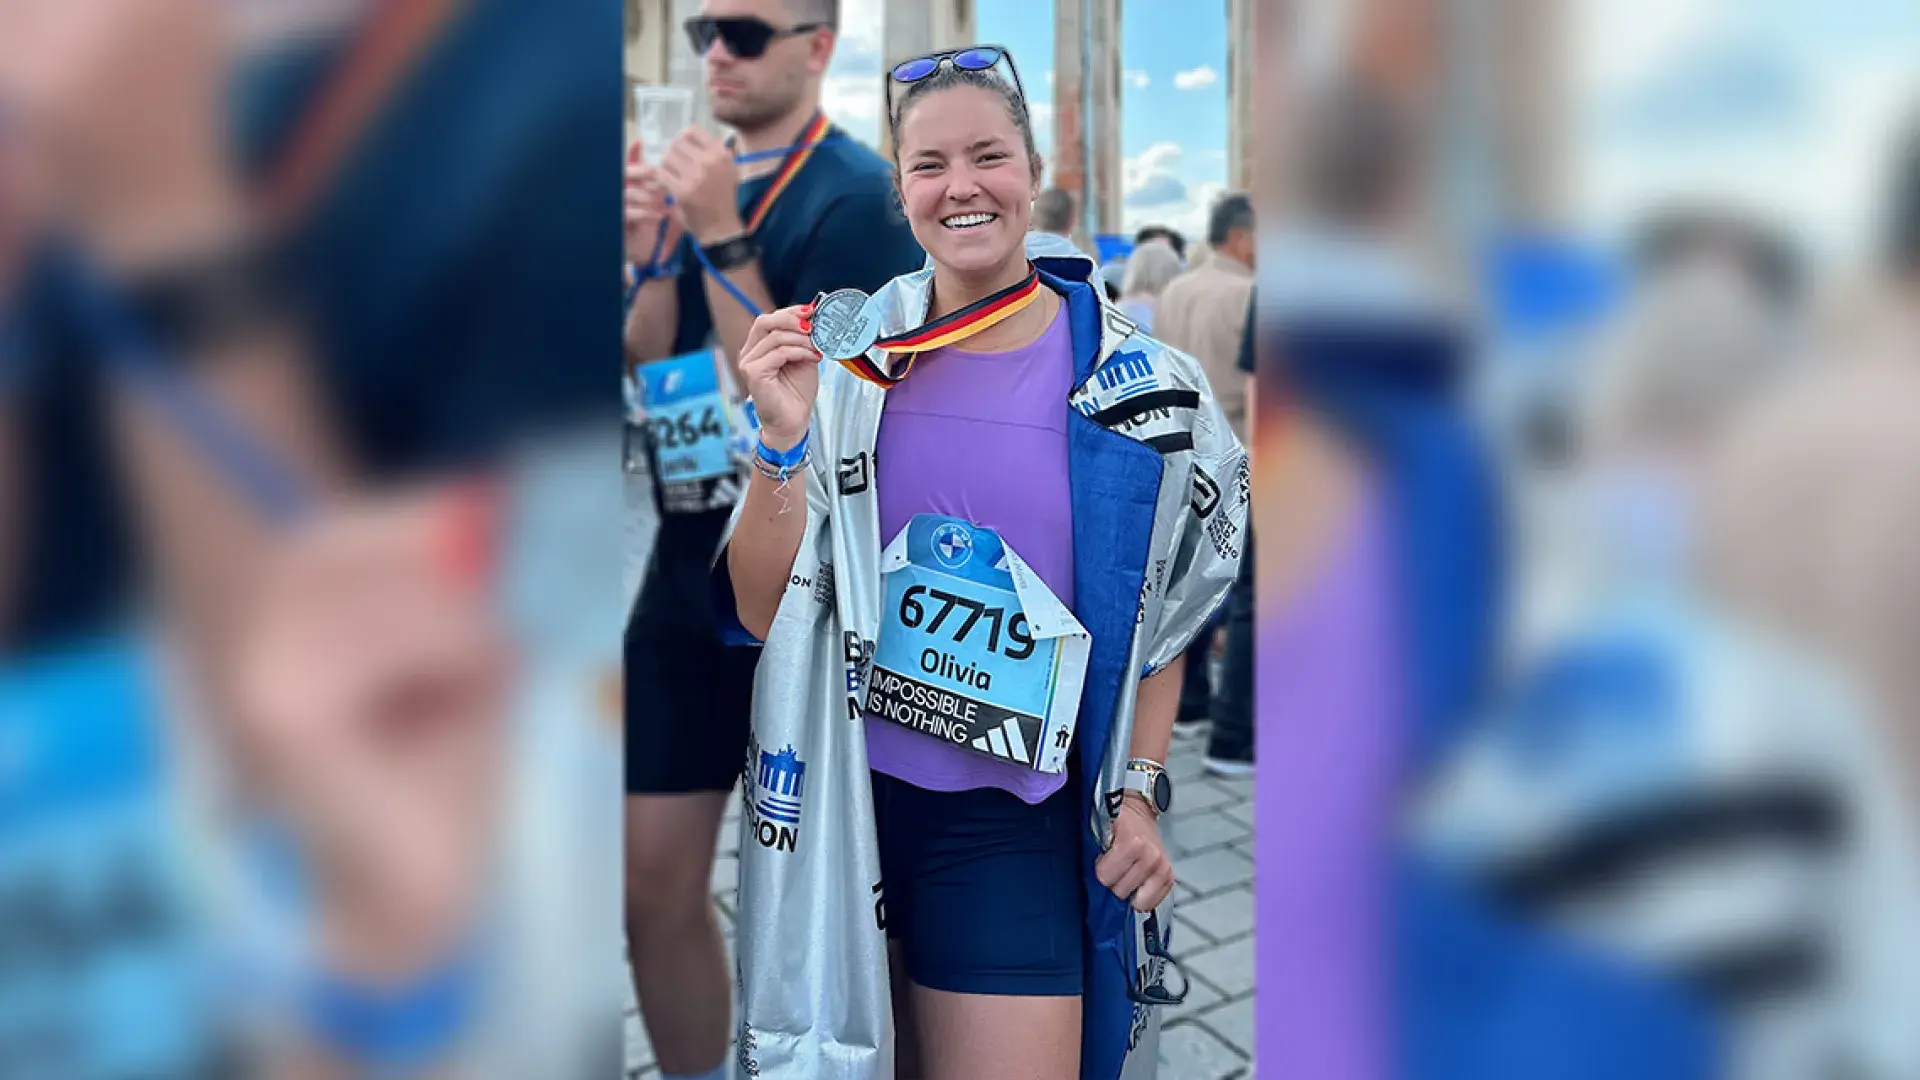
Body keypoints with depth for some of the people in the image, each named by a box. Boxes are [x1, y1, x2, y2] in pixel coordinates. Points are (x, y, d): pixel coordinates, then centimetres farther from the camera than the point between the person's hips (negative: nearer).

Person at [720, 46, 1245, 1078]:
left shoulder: (1136, 382, -4)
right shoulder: (844, 353, -4)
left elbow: (1163, 609, 7)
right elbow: (764, 611, -6)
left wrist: (1139, 792, 1)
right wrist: (785, 442, -19)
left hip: (1013, 825, -1)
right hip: (842, 792, 2)